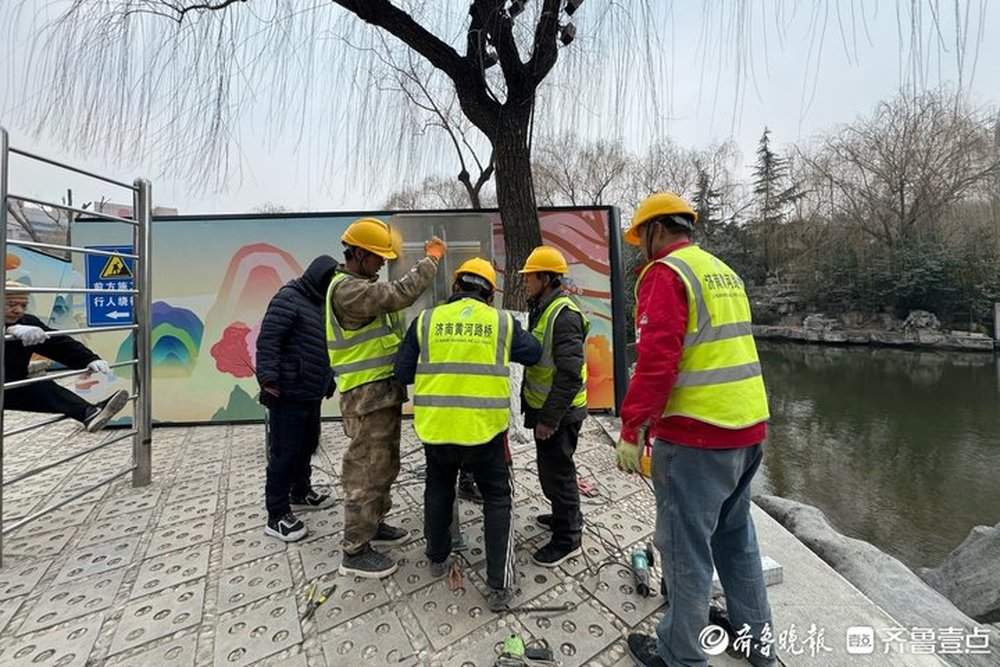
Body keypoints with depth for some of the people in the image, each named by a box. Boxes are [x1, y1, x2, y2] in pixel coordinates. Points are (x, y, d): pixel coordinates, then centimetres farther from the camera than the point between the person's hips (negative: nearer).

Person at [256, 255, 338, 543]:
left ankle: (301, 493, 37)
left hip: (312, 394, 9)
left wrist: (330, 379, 26)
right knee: (284, 452, -1)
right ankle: (277, 515, 10)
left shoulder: (322, 304, 17)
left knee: (307, 446, 19)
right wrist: (268, 378, -25)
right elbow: (267, 340, -19)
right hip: (288, 394, -9)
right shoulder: (289, 299, -11)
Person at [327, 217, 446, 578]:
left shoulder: (362, 286, 17)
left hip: (384, 391, 10)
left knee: (385, 465, 20)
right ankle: (355, 551, 15)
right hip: (366, 395, -10)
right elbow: (401, 294, -27)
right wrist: (431, 259, -15)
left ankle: (373, 525, 37)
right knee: (366, 470, 0)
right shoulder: (346, 289, -17)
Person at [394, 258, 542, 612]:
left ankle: (437, 559, 43)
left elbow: (403, 373, 4)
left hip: (435, 427, 2)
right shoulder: (502, 321, 0)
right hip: (484, 428, -1)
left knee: (438, 490, 27)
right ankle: (499, 586, 19)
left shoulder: (426, 319, 2)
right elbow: (534, 353, 14)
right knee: (497, 499, 17)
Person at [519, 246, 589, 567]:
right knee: (552, 468, 23)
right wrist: (538, 411, 20)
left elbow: (570, 374, -27)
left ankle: (567, 539, 23)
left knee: (556, 472, 4)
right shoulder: (542, 310, 10)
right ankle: (565, 516, 44)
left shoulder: (563, 315, -22)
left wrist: (549, 418, -24)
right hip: (544, 407, 10)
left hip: (558, 412, -10)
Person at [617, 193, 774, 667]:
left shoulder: (665, 273, -11)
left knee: (686, 547, 6)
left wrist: (632, 429, -16)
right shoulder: (723, 271, 16)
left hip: (698, 435, -9)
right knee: (735, 534, 24)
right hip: (748, 426, 9)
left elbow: (657, 360, -21)